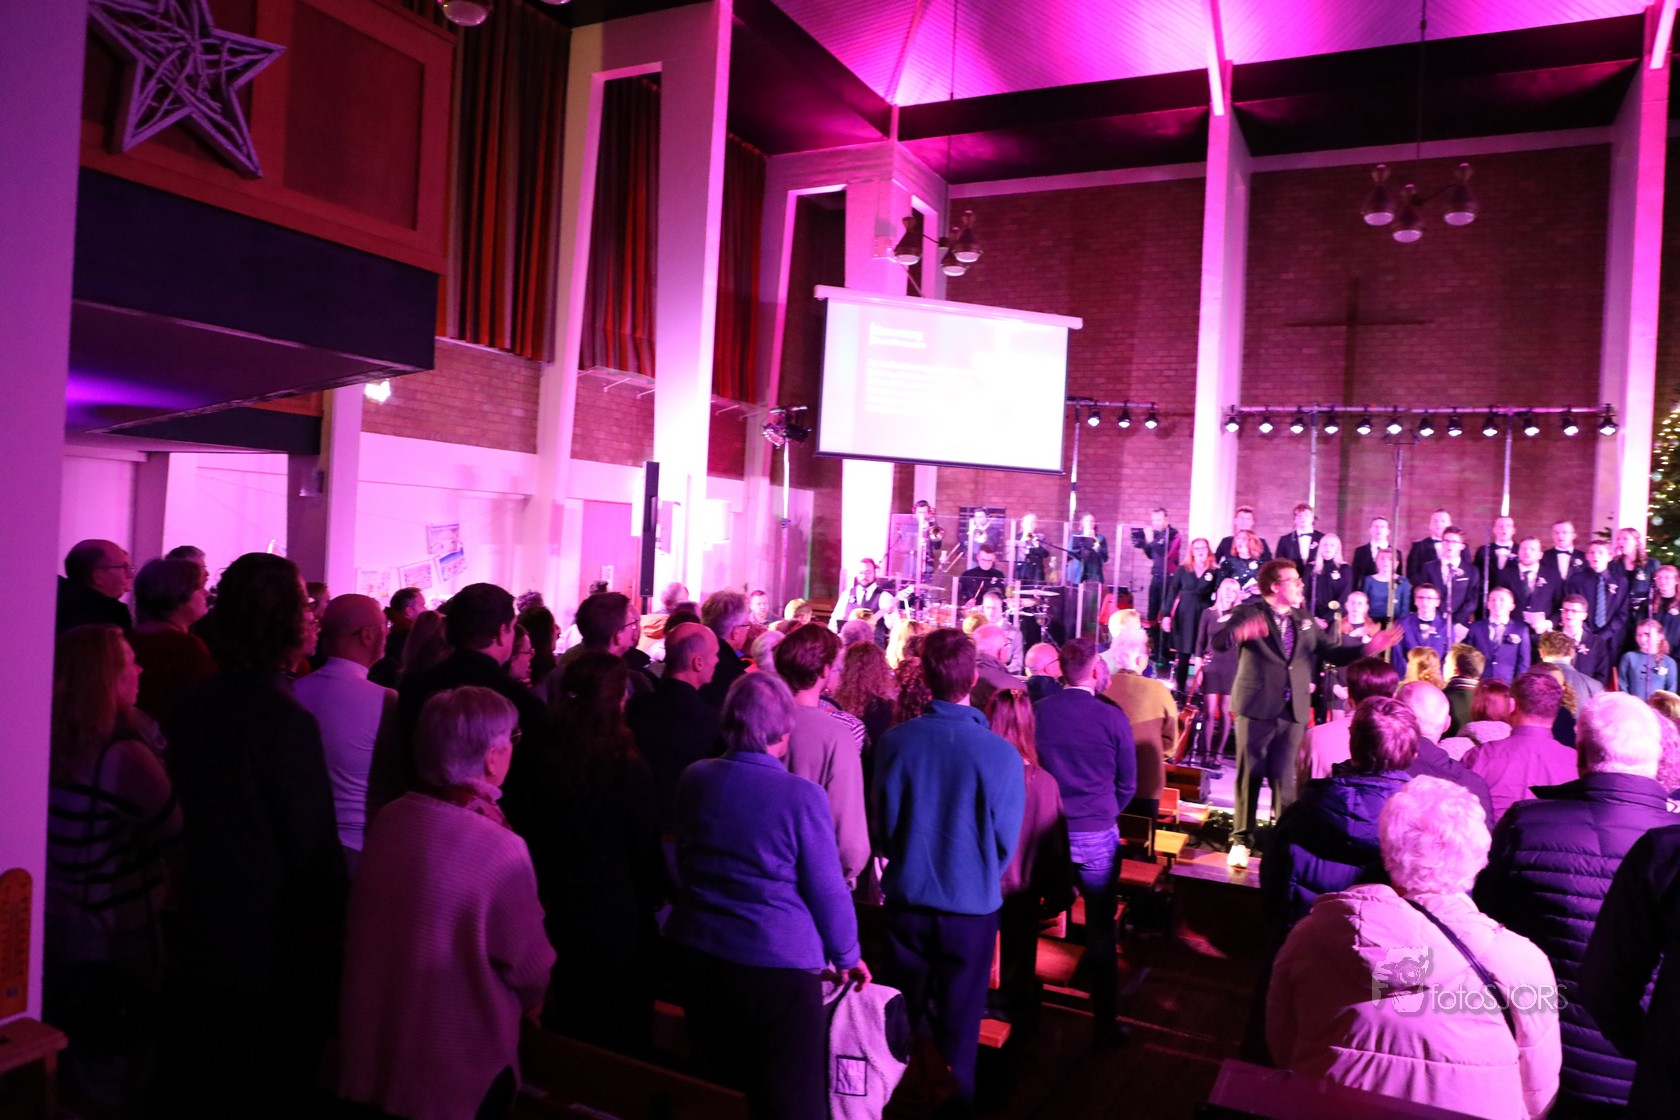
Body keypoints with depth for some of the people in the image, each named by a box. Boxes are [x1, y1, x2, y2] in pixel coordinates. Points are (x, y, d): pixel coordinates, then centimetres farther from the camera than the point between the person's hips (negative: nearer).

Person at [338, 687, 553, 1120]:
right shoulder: (501, 849, -27)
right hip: (455, 1072, -6)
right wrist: (529, 1002, 7)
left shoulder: (387, 819, -9)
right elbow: (531, 969, -16)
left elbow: (360, 931, 6)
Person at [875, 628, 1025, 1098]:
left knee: (905, 1017, 21)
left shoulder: (895, 741, -16)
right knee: (958, 1024, 16)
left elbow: (884, 819, -3)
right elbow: (1006, 839, -8)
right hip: (971, 904, -2)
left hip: (907, 898, 2)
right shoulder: (1001, 753, -20)